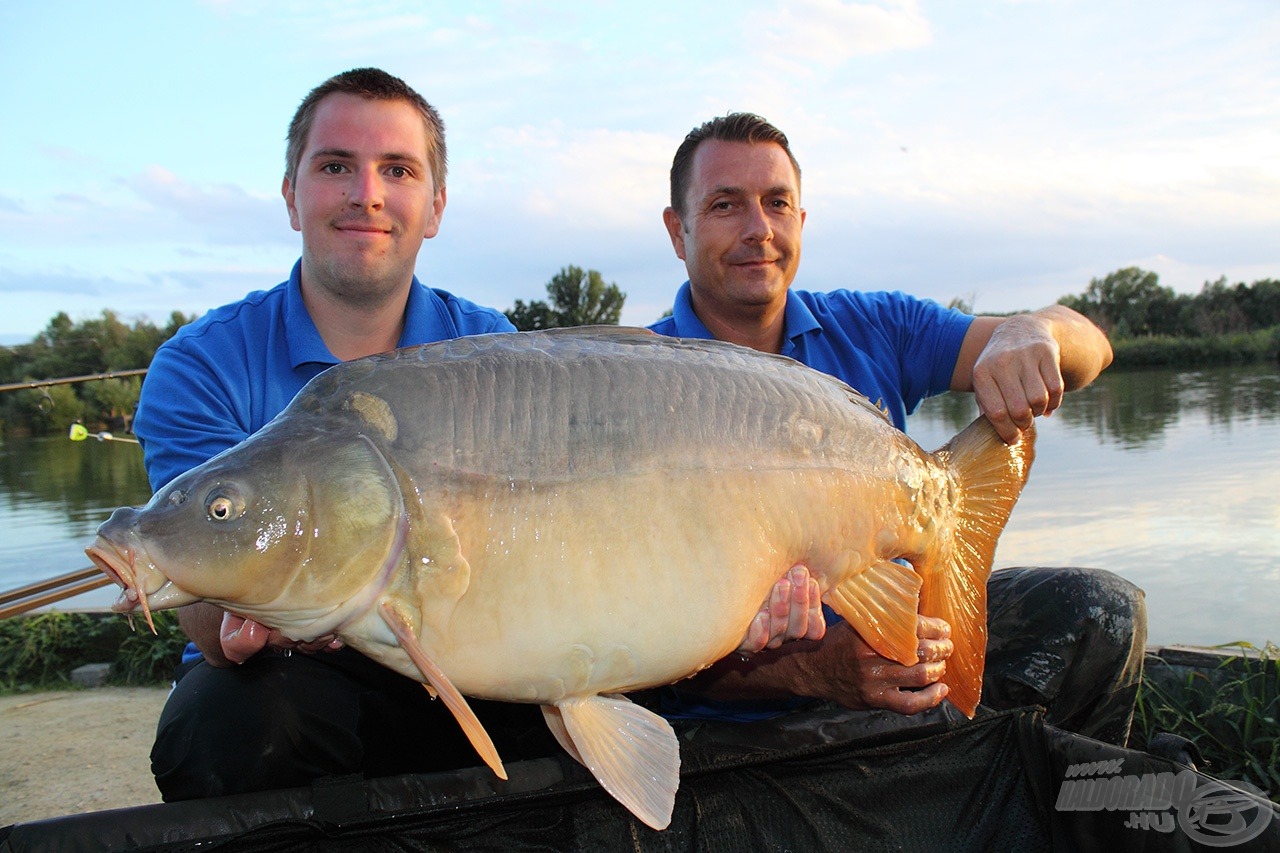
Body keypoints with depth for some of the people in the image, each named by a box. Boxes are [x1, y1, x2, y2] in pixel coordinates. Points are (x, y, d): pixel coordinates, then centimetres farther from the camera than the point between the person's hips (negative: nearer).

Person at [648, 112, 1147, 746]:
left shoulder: (871, 327, 1)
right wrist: (809, 670, -35)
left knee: (1101, 608, -10)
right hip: (744, 711, -4)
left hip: (897, 632, 5)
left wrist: (1032, 331, -26)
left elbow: (1088, 349, -1)